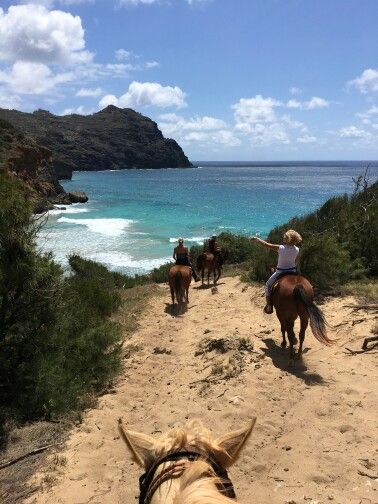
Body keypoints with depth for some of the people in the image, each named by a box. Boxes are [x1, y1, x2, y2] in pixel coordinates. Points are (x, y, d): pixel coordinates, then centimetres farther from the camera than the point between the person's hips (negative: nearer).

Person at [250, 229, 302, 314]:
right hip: (293, 271, 4)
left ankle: (269, 306, 14)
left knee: (268, 285, 16)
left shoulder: (281, 248, -23)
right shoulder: (297, 250, -10)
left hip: (280, 272, -4)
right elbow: (295, 262, 2)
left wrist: (257, 239, -1)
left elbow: (266, 245, -14)